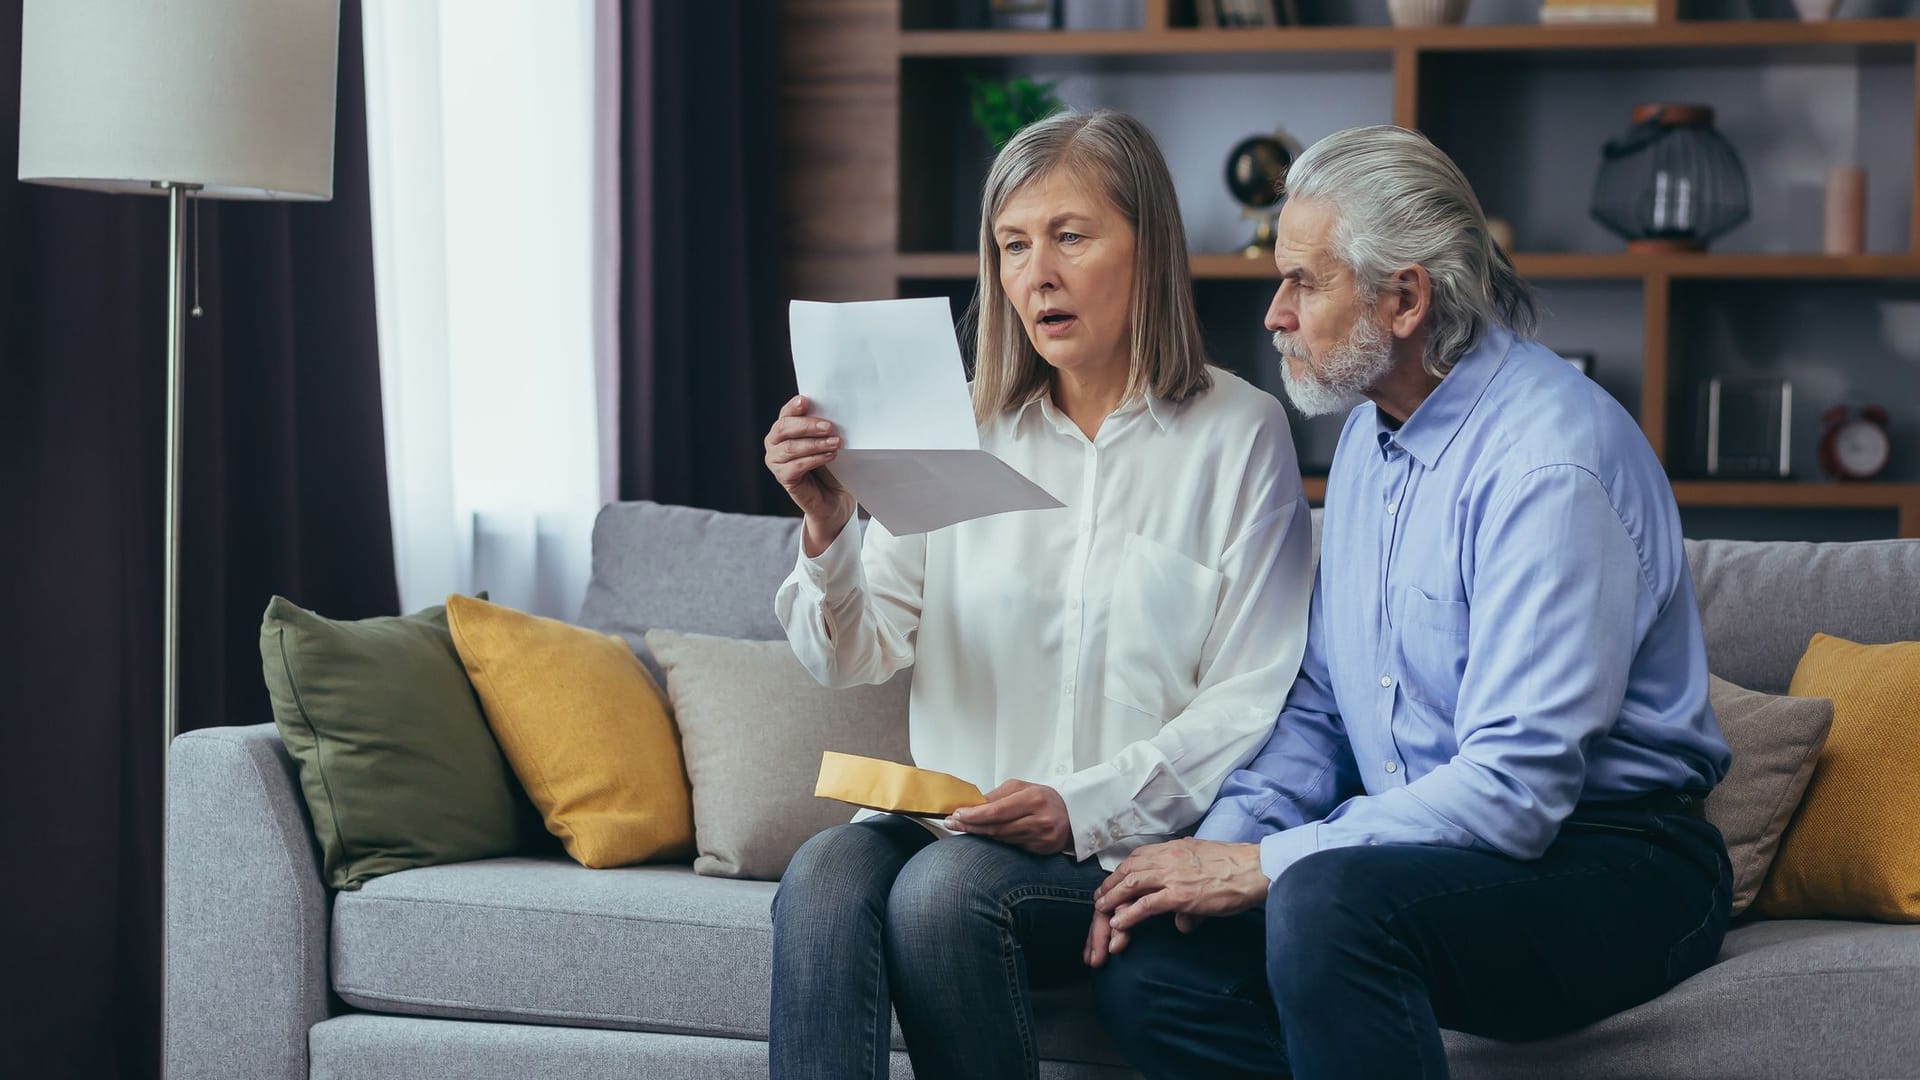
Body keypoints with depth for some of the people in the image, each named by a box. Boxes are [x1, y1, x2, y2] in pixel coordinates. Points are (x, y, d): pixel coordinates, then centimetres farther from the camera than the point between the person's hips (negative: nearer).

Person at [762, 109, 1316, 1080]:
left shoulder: (1240, 435, 2)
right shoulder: (962, 432, 13)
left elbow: (1253, 702, -4)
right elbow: (857, 656, 9)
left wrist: (1084, 809, -16)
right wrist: (826, 526, -11)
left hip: (1136, 844, -3)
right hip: (957, 821, 4)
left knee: (944, 891, -32)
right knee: (824, 878, -28)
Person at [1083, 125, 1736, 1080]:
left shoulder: (1549, 462, -19)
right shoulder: (1371, 429, 11)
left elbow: (1512, 791, -24)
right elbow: (1320, 709, 16)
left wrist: (1263, 866, -20)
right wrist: (1224, 841, -4)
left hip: (1610, 871, -8)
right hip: (1420, 851, 8)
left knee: (1328, 903, -36)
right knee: (1145, 968, -13)